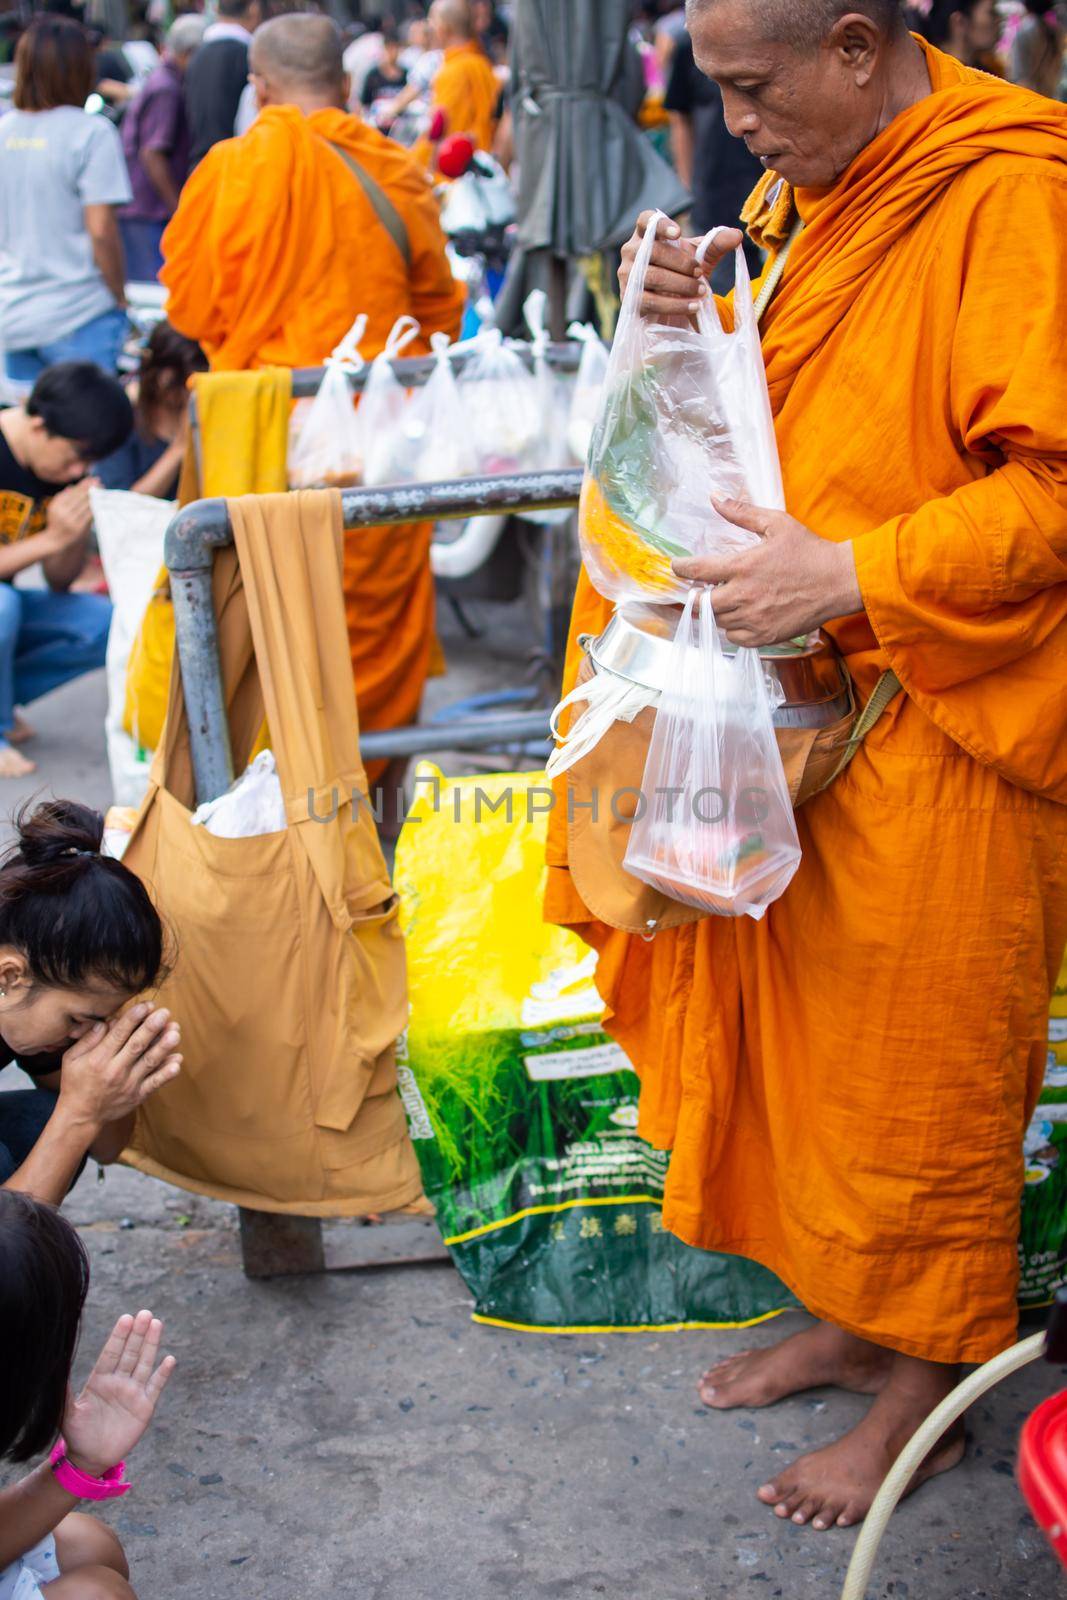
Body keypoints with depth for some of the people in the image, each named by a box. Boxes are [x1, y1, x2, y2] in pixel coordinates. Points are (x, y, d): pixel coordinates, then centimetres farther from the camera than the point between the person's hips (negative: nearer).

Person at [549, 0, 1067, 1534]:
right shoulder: (809, 189, 9)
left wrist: (849, 575, -24)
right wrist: (690, 320, 0)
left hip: (933, 729, -8)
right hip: (800, 702, 8)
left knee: (917, 1056, 6)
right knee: (803, 1022, 16)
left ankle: (923, 1397, 25)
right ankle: (842, 1314, 36)